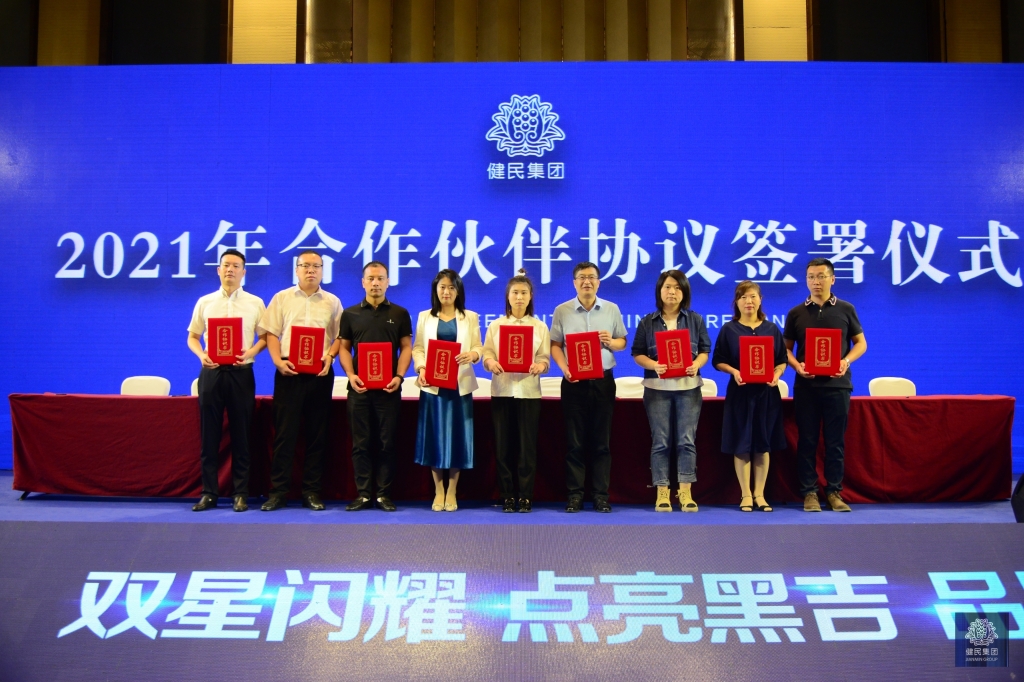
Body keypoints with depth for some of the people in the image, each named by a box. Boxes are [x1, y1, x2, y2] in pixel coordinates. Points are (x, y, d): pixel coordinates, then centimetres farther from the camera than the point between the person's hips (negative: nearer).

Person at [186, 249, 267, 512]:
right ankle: (209, 493, 12)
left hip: (241, 372, -1)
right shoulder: (205, 302, 10)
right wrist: (201, 355, -8)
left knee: (240, 434, 2)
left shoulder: (255, 303, 6)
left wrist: (250, 352, -14)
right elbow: (192, 337, 11)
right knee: (209, 434, 4)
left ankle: (240, 493, 11)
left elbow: (265, 337, 5)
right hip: (211, 371, 1)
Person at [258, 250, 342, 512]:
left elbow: (340, 337, 7)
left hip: (320, 373, 1)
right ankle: (278, 490, 7)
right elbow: (271, 333, 4)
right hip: (289, 371, -1)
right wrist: (278, 361, -10)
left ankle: (312, 491, 12)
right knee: (284, 432, 0)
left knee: (317, 433, 4)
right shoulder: (282, 298, 9)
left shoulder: (332, 302, 11)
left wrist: (329, 356, -10)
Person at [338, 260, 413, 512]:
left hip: (389, 387, -1)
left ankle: (384, 494, 10)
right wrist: (350, 375, -7)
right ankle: (363, 494, 11)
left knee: (387, 442, 2)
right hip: (359, 387, 1)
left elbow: (406, 347, 3)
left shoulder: (399, 314, 7)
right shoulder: (350, 314, 9)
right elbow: (344, 348, 8)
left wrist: (399, 376, -10)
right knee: (360, 442, 4)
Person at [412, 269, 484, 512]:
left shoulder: (470, 317, 8)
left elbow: (479, 348, 2)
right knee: (434, 436, 2)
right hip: (433, 384, 0)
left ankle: (451, 492, 14)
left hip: (460, 385, 0)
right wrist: (421, 367, -14)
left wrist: (472, 354, -21)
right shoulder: (425, 317, 10)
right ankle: (438, 491, 14)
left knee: (457, 436, 2)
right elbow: (417, 348, 4)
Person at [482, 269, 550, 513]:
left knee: (527, 445, 0)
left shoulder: (540, 326, 7)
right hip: (502, 390, 1)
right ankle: (507, 496, 11)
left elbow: (545, 358, 1)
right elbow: (487, 353, 3)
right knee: (503, 444, 1)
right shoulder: (495, 325, 8)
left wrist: (540, 366, -21)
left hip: (528, 391, 0)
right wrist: (490, 362, -20)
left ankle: (526, 496, 9)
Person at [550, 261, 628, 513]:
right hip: (574, 381, -1)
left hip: (603, 380, 1)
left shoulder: (612, 309, 7)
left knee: (601, 441, 5)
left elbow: (623, 342, 10)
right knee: (575, 441, 3)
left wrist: (611, 342, -13)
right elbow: (555, 344, 2)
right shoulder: (562, 311, 3)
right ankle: (575, 494, 11)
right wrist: (564, 368, -14)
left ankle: (601, 495, 12)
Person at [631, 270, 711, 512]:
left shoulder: (695, 319, 7)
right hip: (658, 388, 0)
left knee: (687, 440, -1)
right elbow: (637, 353, 2)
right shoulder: (647, 322, 4)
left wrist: (697, 364, -14)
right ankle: (662, 493, 9)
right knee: (660, 442, 2)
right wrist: (654, 365, -17)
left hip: (689, 387, 1)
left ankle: (685, 492, 7)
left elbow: (705, 350, 6)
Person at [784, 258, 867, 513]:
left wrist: (846, 361, -11)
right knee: (807, 440, 3)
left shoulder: (846, 309, 5)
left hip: (837, 384, 0)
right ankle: (809, 492, 11)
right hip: (806, 385, 0)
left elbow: (860, 343, 8)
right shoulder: (796, 313, 5)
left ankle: (834, 491, 14)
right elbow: (786, 348, 8)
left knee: (835, 441, 4)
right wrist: (797, 366, -11)